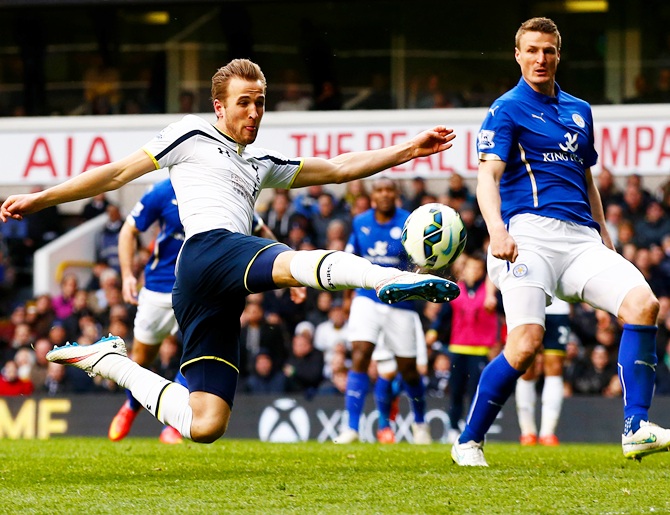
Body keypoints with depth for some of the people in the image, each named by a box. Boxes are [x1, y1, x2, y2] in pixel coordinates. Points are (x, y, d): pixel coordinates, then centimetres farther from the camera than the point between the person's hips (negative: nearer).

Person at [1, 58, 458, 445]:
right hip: (209, 246, -8)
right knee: (296, 263, -37)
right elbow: (117, 174, 14)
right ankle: (390, 280, -65)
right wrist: (40, 199, 9)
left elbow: (339, 169, 33)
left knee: (203, 425, -1)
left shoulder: (261, 164, 32)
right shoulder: (192, 136, 14)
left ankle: (110, 361, 16)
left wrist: (411, 149, 25)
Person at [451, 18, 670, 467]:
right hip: (530, 233, -6)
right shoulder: (507, 109, 3)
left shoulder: (579, 110, 23)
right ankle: (469, 443, -4)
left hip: (581, 239, 6)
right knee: (527, 341, -21)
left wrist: (603, 234, 23)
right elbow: (488, 175, -9)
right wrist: (497, 230, -25)